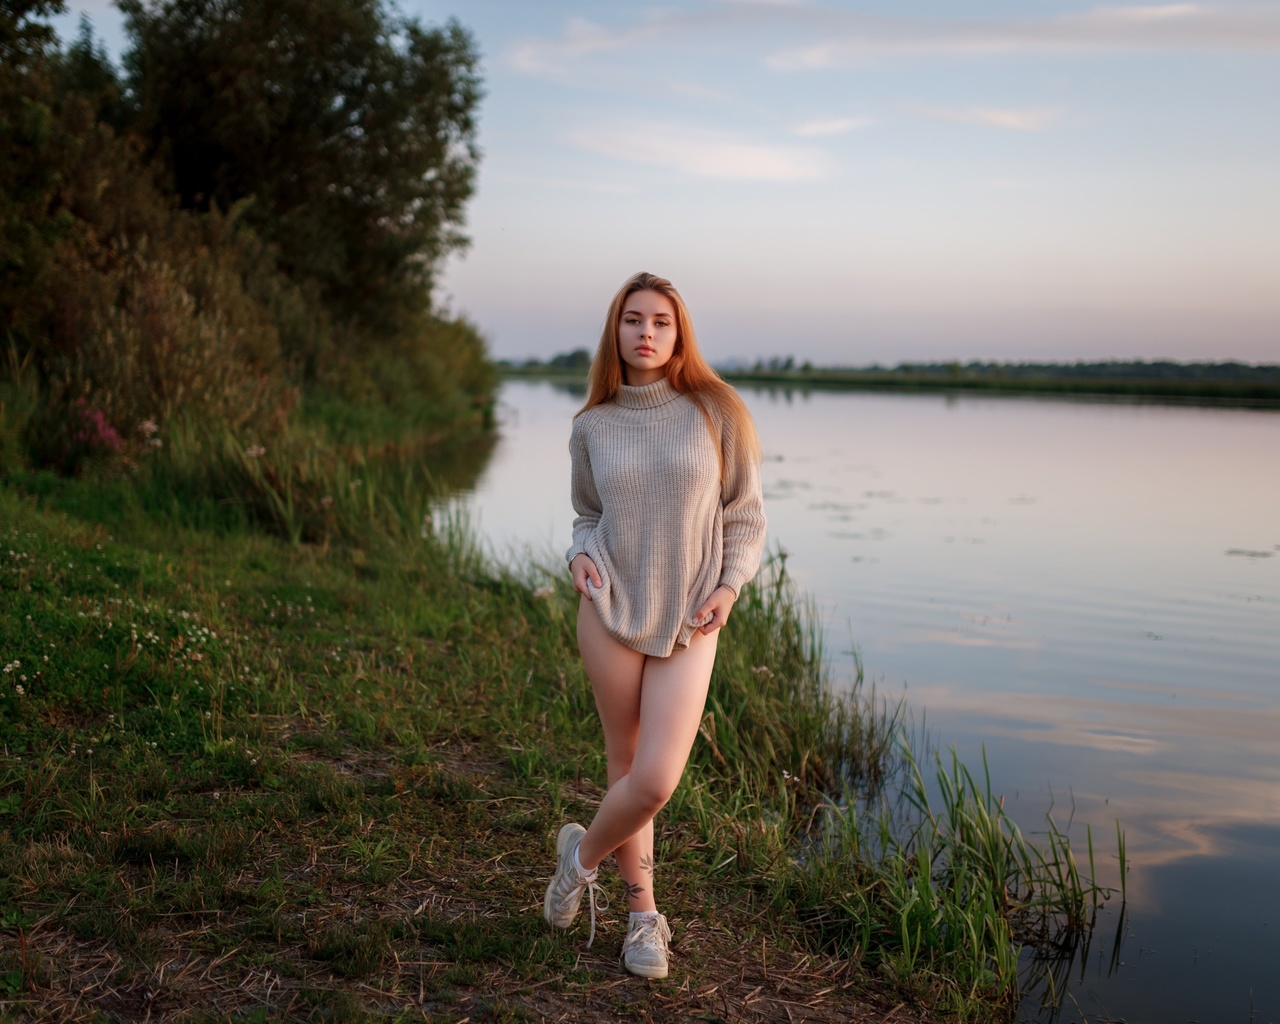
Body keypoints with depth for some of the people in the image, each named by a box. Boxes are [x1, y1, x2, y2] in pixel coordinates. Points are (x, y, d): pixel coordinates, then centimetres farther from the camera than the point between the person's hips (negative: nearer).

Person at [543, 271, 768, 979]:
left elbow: (745, 515, 5)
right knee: (626, 765, 8)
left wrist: (729, 585, -8)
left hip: (687, 625, -1)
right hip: (610, 608, 1)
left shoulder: (716, 414, -2)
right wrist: (579, 556, -4)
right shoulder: (592, 426, 4)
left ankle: (583, 854, 21)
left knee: (657, 781, -10)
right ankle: (642, 911, 28)